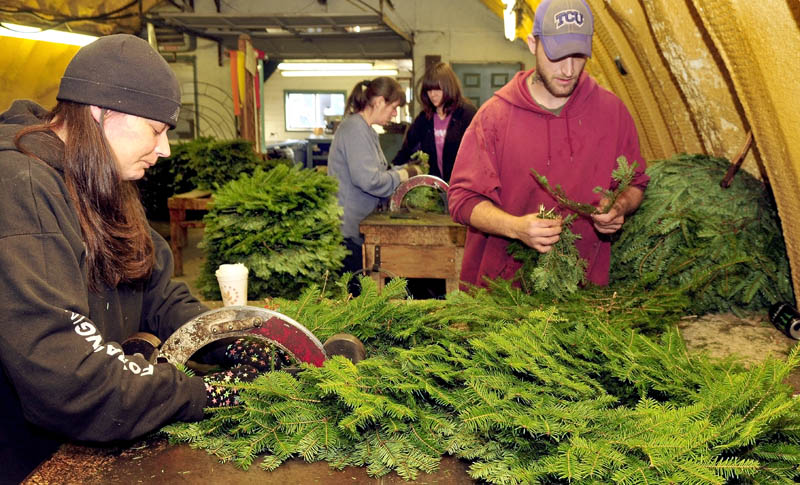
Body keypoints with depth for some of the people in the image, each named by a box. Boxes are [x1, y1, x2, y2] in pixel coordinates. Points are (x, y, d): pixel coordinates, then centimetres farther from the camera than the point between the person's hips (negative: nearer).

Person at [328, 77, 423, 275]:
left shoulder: (364, 129, 16)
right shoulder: (355, 128, -16)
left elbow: (375, 171, 21)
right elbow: (369, 180, -25)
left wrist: (405, 169, 9)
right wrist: (405, 175, -11)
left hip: (357, 227, 10)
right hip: (348, 231, -10)